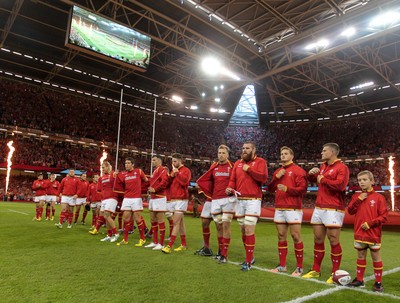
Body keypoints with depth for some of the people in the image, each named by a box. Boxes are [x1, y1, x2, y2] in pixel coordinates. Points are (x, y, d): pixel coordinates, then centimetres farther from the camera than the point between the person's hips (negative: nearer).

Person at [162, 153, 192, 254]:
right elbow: (168, 183, 16)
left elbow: (184, 181, -21)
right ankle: (183, 245, 20)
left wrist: (177, 173, -14)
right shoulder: (174, 171, 17)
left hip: (181, 199, -8)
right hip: (173, 199, 8)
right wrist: (171, 176, -1)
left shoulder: (186, 170, -5)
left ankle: (169, 246, -11)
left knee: (176, 222, -10)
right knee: (180, 222, 12)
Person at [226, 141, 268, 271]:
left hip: (253, 200, -6)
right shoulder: (237, 163, 16)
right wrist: (230, 189, -9)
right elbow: (233, 180, 11)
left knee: (249, 230, -9)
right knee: (243, 230, 12)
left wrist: (248, 169, -12)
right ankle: (250, 256, 28)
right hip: (240, 200, 6)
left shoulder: (260, 162, -1)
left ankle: (248, 261, 2)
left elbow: (263, 178, -16)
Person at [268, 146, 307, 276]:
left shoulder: (298, 170, -2)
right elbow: (270, 189, 15)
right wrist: (276, 177, 1)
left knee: (296, 236, -4)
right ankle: (282, 266, 19)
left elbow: (302, 188, -11)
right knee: (281, 236, 10)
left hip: (293, 208, -6)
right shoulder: (277, 171, 17)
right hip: (279, 208, 6)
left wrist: (287, 189, -22)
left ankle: (299, 267, 8)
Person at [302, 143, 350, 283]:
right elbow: (314, 180, 28)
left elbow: (340, 185, -24)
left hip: (333, 209, -8)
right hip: (319, 208, 8)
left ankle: (335, 273, 12)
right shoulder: (323, 166, 16)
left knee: (333, 240, -2)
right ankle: (316, 270, 22)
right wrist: (311, 174, 6)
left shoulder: (342, 167, -8)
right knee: (318, 239, 11)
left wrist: (323, 179, -13)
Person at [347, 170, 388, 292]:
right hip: (359, 233, 4)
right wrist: (358, 200, -12)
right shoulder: (356, 196, 7)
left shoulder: (378, 197, -6)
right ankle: (359, 280, 23)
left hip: (373, 233, -4)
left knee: (376, 257, 7)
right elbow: (351, 211, -2)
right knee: (360, 256, 13)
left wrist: (370, 223, -18)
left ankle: (378, 282, 18)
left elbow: (384, 216, -8)